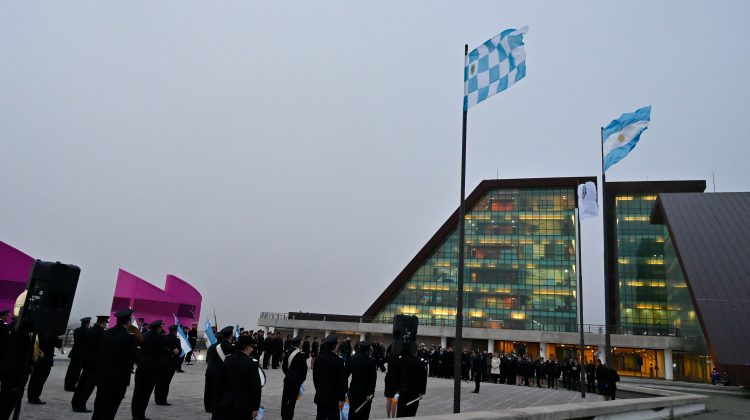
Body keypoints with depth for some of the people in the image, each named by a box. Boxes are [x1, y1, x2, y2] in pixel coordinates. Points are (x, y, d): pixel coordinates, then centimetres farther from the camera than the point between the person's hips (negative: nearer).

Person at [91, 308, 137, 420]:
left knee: (99, 406, 18)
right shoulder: (128, 337, -17)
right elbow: (132, 358, -13)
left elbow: (100, 352, 6)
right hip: (119, 378, -5)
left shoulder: (106, 333, 1)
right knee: (110, 409, 4)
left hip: (103, 375, 6)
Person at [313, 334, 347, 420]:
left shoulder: (319, 358, 0)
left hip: (320, 395, 6)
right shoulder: (338, 361, -17)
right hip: (333, 396, -6)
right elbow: (341, 381, -15)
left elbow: (315, 376, 8)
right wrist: (342, 399, -7)